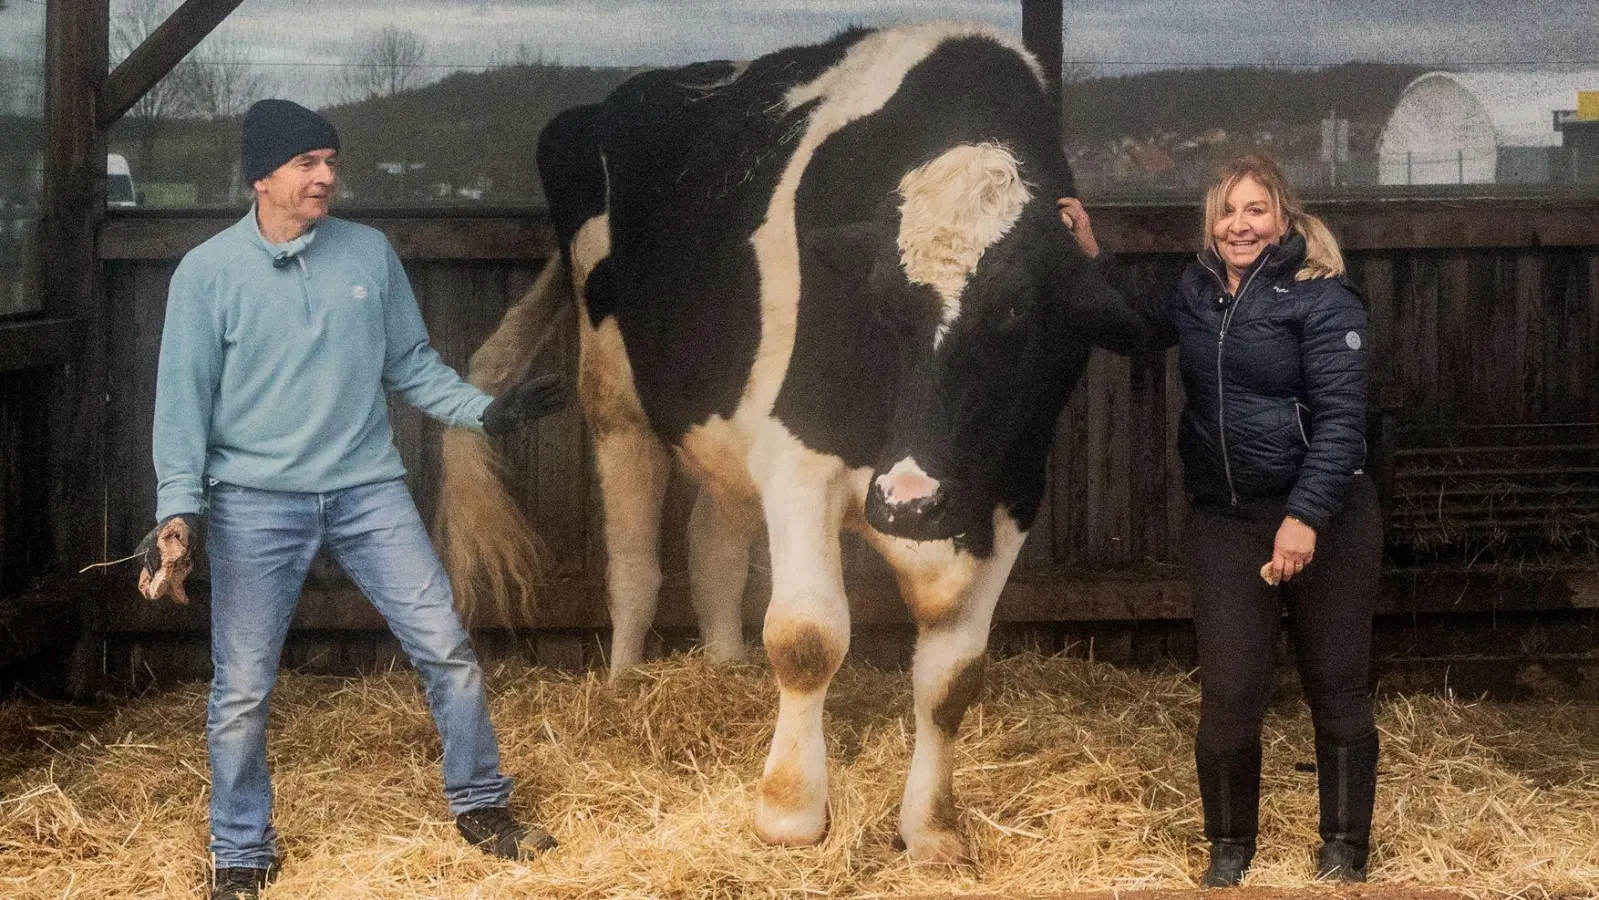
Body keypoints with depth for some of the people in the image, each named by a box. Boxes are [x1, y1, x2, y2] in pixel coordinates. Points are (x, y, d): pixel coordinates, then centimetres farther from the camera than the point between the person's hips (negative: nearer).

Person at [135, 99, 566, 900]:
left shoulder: (369, 254, 4)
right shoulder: (208, 273, -4)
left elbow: (411, 366, 12)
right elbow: (184, 402, -4)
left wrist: (486, 412, -1)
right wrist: (178, 512, -13)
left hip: (368, 488, 2)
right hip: (255, 502, -2)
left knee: (446, 648, 1)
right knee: (242, 690, 0)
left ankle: (479, 806, 21)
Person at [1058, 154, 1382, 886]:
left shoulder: (1321, 298, -10)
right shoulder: (1195, 291, 8)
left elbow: (1340, 417, -15)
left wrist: (1305, 516, -23)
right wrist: (1090, 254, 15)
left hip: (1323, 518, -4)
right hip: (1223, 519, 4)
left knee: (1336, 689, 7)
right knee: (1228, 697, 1)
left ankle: (1345, 848, 20)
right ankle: (1230, 847, 19)